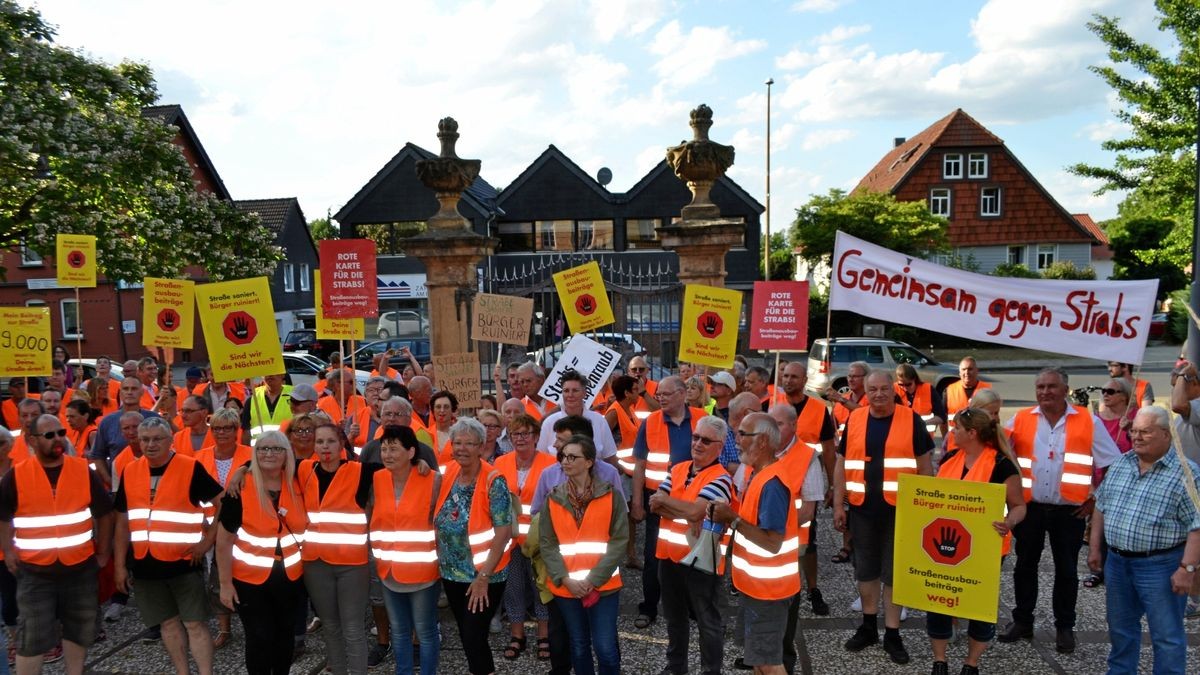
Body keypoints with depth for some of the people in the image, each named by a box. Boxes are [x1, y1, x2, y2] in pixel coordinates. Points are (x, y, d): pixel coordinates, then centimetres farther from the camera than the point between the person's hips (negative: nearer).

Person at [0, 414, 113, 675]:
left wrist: (103, 552, 6)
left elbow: (104, 513, 6)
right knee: (32, 638, 3)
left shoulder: (84, 470, -4)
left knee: (79, 631, 15)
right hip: (35, 571, -1)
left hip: (81, 567, 2)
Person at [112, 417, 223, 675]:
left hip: (184, 562, -4)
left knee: (195, 623, 0)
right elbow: (123, 523, 12)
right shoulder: (130, 472, 5)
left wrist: (208, 539, -11)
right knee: (169, 623, 14)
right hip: (145, 564, 4)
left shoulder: (191, 468, -9)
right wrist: (119, 565, 10)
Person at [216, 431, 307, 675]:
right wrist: (225, 583, -8)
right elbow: (224, 541, -9)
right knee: (259, 639, 1)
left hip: (290, 577, 3)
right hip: (250, 579, -3)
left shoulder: (297, 485, -5)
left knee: (284, 635, 16)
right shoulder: (240, 490, -13)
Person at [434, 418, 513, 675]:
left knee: (474, 638, -3)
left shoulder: (493, 481, -18)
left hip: (483, 576, -6)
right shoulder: (448, 473, 0)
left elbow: (504, 532, -19)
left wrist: (484, 577, -19)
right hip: (451, 573, 6)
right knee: (466, 635, 18)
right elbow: (439, 520, 14)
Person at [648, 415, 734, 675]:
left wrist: (664, 500, -11)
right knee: (674, 616, 23)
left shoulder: (721, 478, -15)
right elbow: (655, 505, -2)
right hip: (670, 555, 7)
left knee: (708, 621, 9)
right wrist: (685, 511, -17)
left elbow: (695, 511, -25)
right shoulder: (677, 470, 6)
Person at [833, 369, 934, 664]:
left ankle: (892, 634, 18)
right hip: (862, 509, 3)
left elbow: (925, 465, 1)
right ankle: (868, 626, 29)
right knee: (865, 569, 14)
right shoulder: (854, 420, 4)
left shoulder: (911, 419, -3)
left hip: (900, 510, -2)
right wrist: (838, 505, 3)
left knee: (894, 572, 6)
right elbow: (842, 465, 7)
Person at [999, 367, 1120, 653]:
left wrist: (1096, 500, -2)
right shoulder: (1020, 419, 0)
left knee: (1066, 570, 10)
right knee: (1025, 565, 11)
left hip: (1070, 510, -1)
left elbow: (1113, 465, 2)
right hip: (1029, 507, 1)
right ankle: (1022, 620, 24)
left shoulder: (1088, 421, -3)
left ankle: (1064, 627, 24)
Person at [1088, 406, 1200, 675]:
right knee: (1120, 628, 19)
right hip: (1117, 562, 6)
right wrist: (1094, 548, 12)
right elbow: (1101, 507, 14)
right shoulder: (1120, 464, 7)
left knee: (1166, 636, 4)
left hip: (1161, 566, -6)